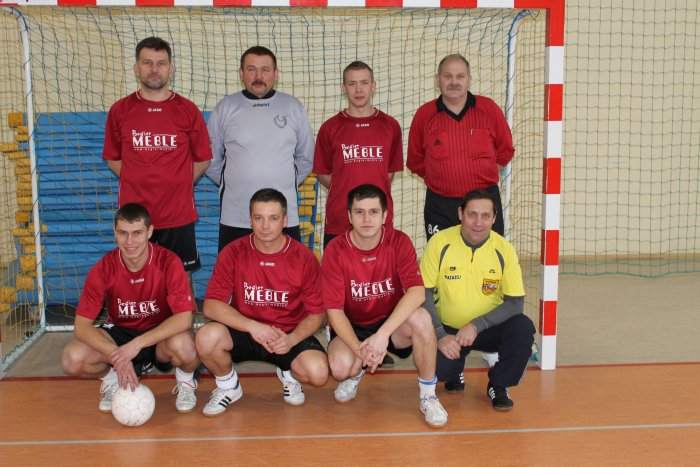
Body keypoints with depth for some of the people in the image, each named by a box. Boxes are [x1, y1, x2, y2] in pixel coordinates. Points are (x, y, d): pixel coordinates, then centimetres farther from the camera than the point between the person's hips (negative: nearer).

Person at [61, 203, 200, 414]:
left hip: (161, 335, -2)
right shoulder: (103, 269, -16)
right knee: (73, 359, -25)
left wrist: (137, 344, -34)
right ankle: (112, 379, 10)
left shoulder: (168, 262, -21)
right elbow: (82, 326, -17)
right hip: (120, 332, 2)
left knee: (183, 346, -37)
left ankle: (185, 381, 1)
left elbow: (184, 318, -26)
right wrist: (117, 357, -32)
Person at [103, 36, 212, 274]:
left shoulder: (188, 110, 0)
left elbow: (202, 159, 7)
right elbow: (112, 159, 11)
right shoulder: (120, 110, 2)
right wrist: (138, 182, 3)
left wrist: (179, 185, 2)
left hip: (178, 215, 0)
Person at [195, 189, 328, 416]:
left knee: (318, 372, -29)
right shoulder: (233, 253, -8)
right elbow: (211, 305, -12)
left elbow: (316, 314, -4)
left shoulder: (304, 258, -9)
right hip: (243, 332, 1)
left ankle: (289, 375, 12)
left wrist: (292, 339, -23)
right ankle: (228, 386, 4)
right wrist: (253, 326, -26)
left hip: (289, 335, 0)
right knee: (207, 337, -31)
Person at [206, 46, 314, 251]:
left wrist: (288, 183, 10)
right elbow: (211, 159, 10)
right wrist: (234, 184, 10)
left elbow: (306, 157, 14)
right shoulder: (225, 108, 3)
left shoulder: (293, 108, 5)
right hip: (235, 219, 0)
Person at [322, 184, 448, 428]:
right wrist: (359, 350, -29)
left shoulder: (399, 242, -14)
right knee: (341, 367, -31)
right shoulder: (335, 250, -15)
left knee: (421, 318, -32)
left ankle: (428, 396, -12)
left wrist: (382, 334, -38)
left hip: (392, 325, 0)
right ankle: (355, 373, 11)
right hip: (352, 327, 0)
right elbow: (334, 310, -14)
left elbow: (417, 292, -27)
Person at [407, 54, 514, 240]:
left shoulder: (489, 109, -1)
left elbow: (505, 151, 10)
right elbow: (415, 160, 10)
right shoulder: (424, 114, -1)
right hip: (440, 205, 0)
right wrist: (439, 176, 6)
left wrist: (482, 172, 6)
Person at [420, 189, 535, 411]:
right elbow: (424, 294, -10)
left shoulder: (504, 249, -11)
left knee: (523, 328, -28)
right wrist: (440, 336, -19)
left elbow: (515, 303, -11)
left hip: (489, 328, 1)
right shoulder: (439, 243, -13)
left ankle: (498, 385, 0)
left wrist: (476, 326, -22)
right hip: (448, 328, -1)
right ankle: (454, 371, 13)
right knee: (434, 367, -28)